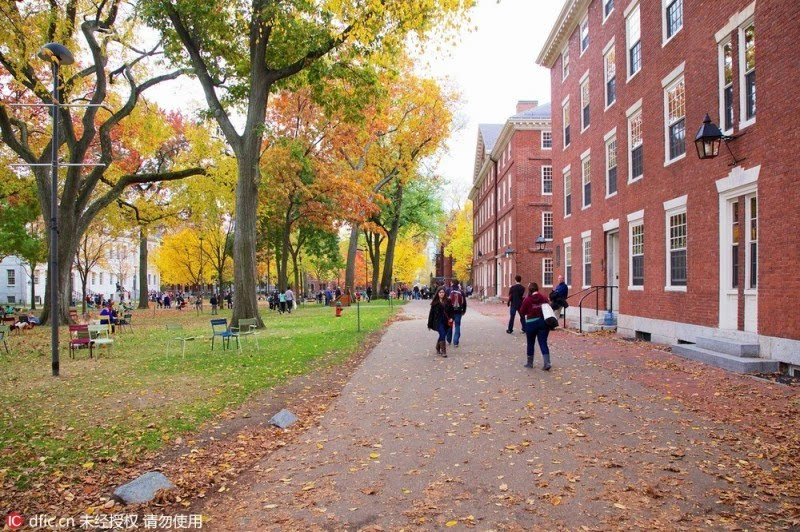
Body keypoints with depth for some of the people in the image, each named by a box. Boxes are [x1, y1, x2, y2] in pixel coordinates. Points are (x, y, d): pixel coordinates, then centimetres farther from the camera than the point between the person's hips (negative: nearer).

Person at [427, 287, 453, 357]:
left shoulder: (448, 301, 5)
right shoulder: (435, 302, -2)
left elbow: (451, 311, 11)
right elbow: (431, 313, 0)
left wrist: (451, 318, -8)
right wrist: (430, 324, 1)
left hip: (446, 322, 4)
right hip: (438, 322, -4)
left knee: (442, 335, 14)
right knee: (442, 335, -14)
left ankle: (438, 348, 36)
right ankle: (443, 352, -11)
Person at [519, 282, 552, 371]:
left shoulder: (527, 300, -10)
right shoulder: (544, 298, -1)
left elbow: (522, 312, -4)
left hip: (532, 323, -3)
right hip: (544, 322, 3)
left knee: (530, 343, 13)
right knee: (543, 343, 4)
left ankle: (530, 363, 24)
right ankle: (547, 363, -8)